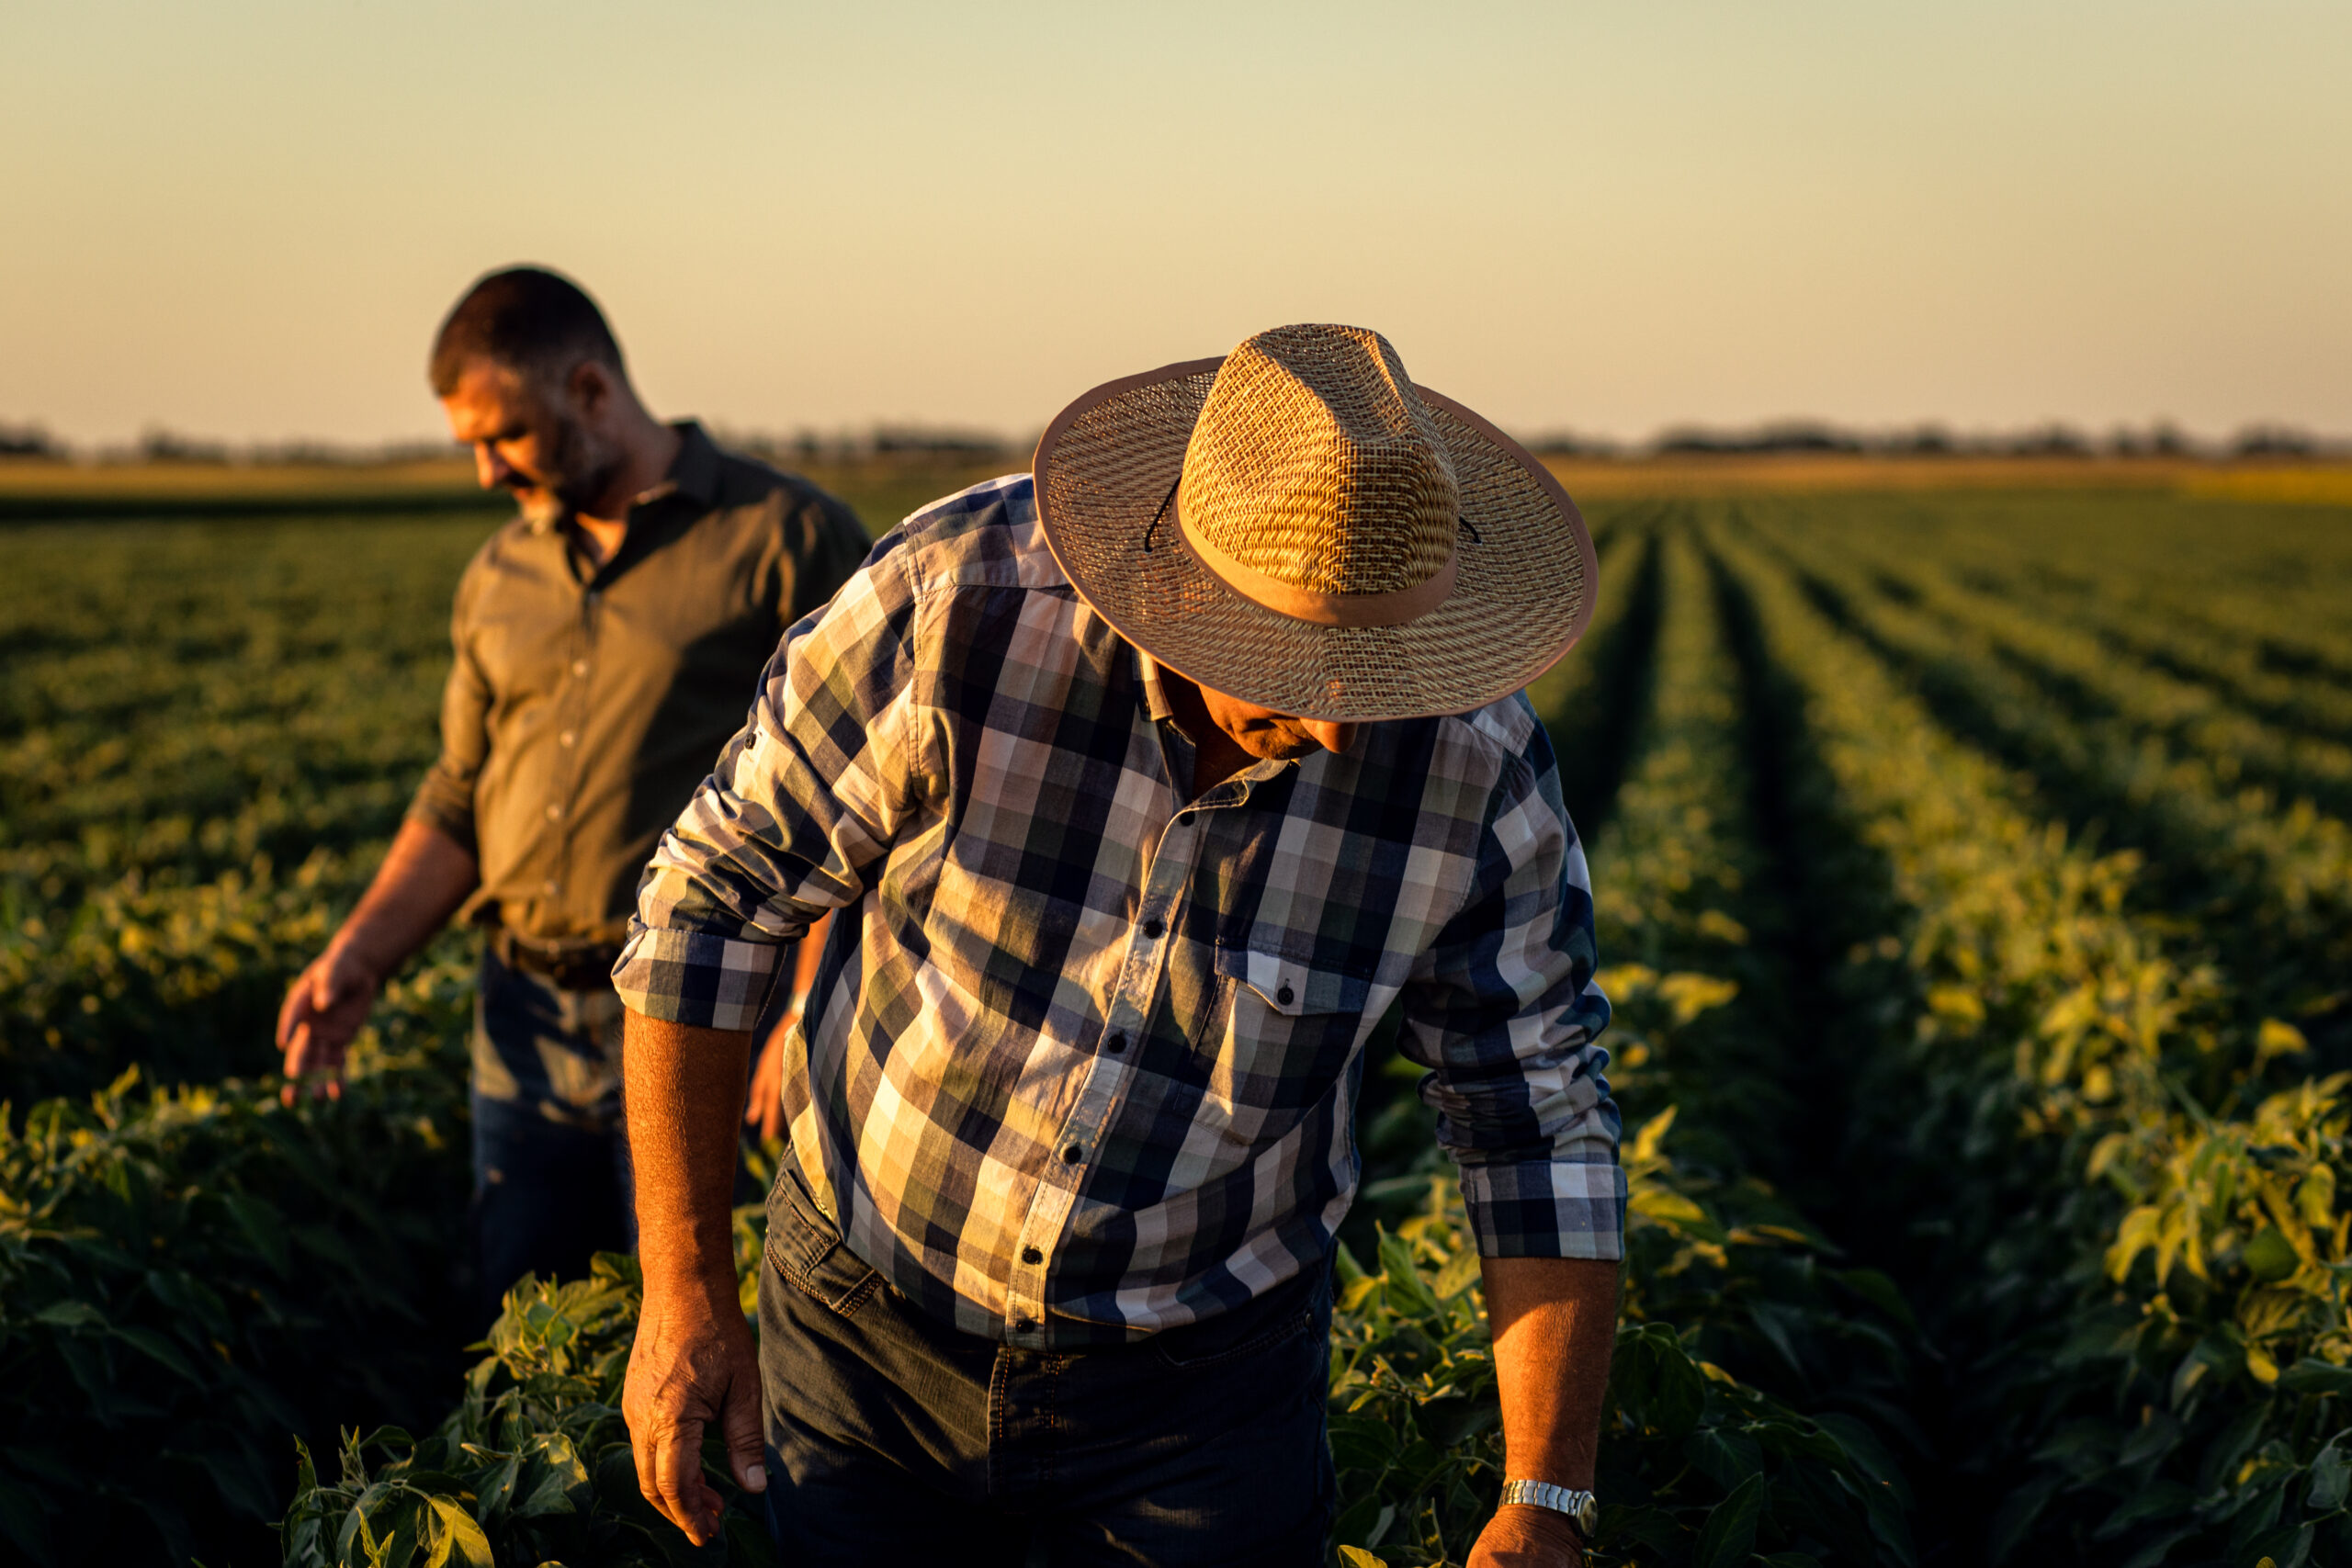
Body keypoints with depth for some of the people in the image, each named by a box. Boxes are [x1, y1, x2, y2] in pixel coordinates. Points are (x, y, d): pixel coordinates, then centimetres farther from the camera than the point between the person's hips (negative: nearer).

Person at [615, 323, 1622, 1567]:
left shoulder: (1475, 763, -21)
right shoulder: (958, 600, -26)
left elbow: (1540, 1130, -9)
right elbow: (710, 898, -14)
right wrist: (685, 1294, -12)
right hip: (868, 1316, 0)